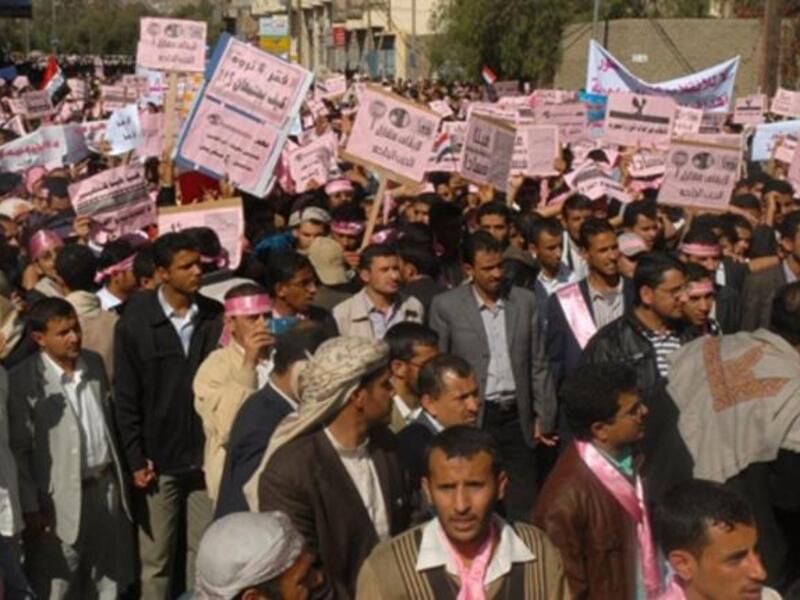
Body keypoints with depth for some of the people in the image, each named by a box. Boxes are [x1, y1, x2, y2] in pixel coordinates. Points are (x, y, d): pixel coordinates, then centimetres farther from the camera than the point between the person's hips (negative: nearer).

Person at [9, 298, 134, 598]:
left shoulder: (94, 362, 5)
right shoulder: (23, 379, -13)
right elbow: (19, 448, -11)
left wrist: (121, 476, 13)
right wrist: (31, 507, -12)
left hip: (106, 485, 5)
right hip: (62, 497, -5)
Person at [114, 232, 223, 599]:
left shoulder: (216, 318, 0)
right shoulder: (135, 324, -5)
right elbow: (125, 398, -4)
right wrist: (135, 458, -7)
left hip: (207, 455, 2)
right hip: (159, 458, -2)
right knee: (156, 558, 8)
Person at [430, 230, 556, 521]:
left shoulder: (525, 301, 6)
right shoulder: (446, 306, -2)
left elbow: (538, 366, 9)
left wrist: (544, 418, 6)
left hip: (517, 418, 2)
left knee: (524, 508, 4)